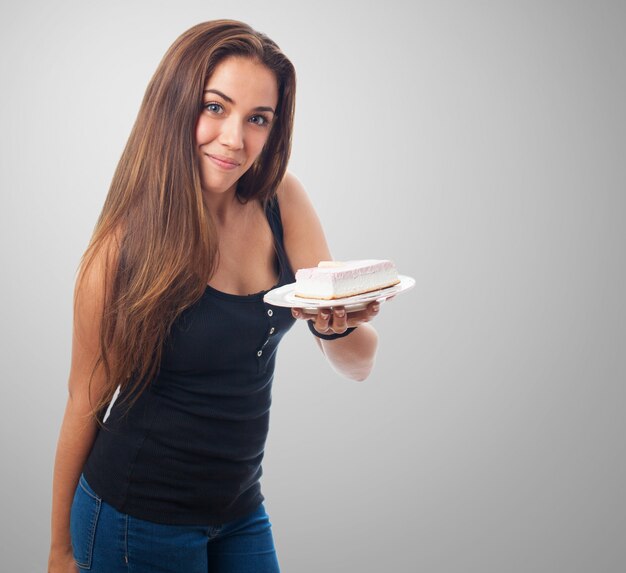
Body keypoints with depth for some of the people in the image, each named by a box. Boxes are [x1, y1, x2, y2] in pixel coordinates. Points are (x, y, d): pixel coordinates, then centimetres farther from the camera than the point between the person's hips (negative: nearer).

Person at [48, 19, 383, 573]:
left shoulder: (282, 200, -7)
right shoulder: (126, 243, -19)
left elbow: (359, 365, -6)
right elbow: (86, 402, -11)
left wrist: (338, 324, -29)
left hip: (242, 508, 5)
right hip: (138, 521, -4)